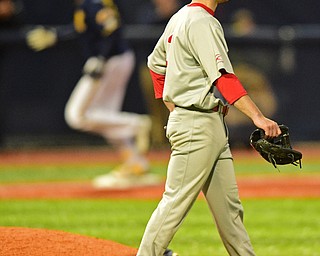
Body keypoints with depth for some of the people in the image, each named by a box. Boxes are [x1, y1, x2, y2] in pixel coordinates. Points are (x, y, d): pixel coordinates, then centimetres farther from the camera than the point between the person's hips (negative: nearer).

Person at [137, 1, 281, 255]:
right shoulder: (203, 23, -15)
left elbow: (156, 63, 25)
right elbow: (224, 77, -26)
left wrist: (175, 110, 22)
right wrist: (258, 117, -34)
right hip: (198, 126, -10)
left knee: (229, 205, 9)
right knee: (177, 201, -6)